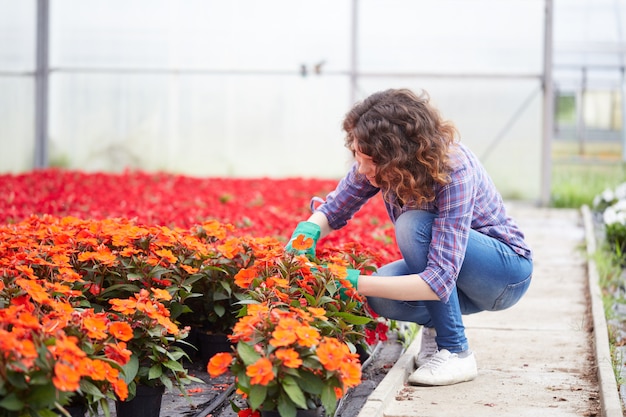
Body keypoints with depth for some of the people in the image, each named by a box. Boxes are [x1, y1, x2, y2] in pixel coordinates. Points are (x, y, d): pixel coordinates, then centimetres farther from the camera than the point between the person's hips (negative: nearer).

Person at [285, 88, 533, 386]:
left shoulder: (453, 171, -33)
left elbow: (439, 282, -38)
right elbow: (332, 211, -1)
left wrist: (355, 282, -43)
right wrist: (307, 232, -25)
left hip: (508, 272, -5)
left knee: (414, 225, -32)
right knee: (379, 297, -27)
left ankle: (455, 352, -21)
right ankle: (435, 326, 6)